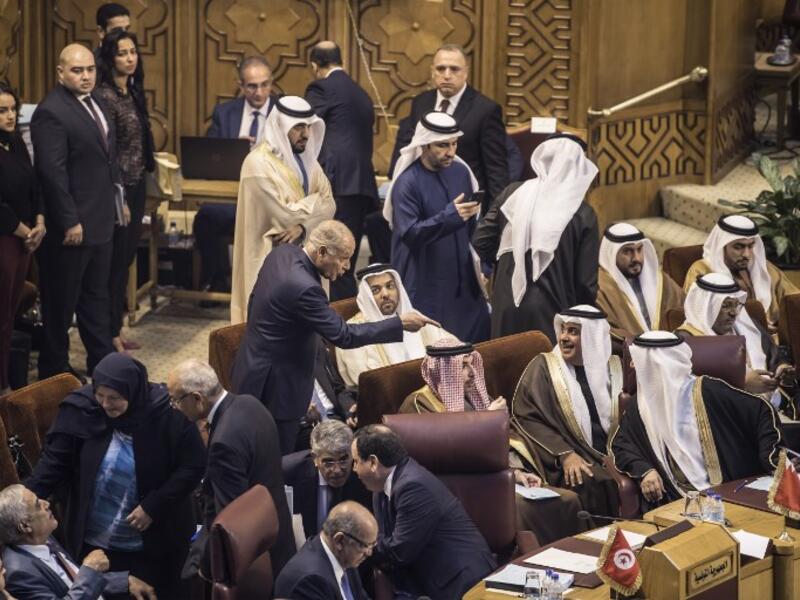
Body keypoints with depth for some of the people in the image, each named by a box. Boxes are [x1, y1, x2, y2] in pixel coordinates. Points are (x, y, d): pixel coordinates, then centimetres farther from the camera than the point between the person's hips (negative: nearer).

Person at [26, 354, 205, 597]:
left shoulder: (167, 414, -18)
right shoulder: (81, 410, -13)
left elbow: (192, 467, -11)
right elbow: (54, 461, -8)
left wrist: (153, 506, -17)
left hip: (155, 542, -1)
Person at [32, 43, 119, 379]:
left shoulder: (93, 104, 11)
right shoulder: (51, 113, -18)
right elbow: (52, 172, -21)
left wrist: (117, 201, 14)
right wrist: (69, 222, -21)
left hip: (100, 221, 9)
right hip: (71, 225, -9)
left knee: (96, 297, 18)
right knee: (61, 301, 4)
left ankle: (103, 361, 27)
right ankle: (55, 370, 14)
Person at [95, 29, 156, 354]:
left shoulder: (132, 92, 10)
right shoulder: (105, 96, -15)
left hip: (135, 185, 9)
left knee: (125, 260, 13)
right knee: (114, 262, -2)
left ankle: (115, 331, 21)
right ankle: (110, 336, 5)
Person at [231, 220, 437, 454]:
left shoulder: (282, 253, -2)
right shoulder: (303, 287, -30)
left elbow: (256, 299, 13)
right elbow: (343, 335, -24)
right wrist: (400, 323, -20)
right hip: (276, 388, -10)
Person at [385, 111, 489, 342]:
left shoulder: (460, 172, 5)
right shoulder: (407, 183, -14)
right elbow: (410, 234, -23)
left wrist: (481, 266, 13)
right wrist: (450, 216, -34)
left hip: (463, 280, 6)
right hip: (425, 287, -6)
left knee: (479, 341, 6)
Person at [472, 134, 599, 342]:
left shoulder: (512, 194, -2)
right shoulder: (583, 215, -8)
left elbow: (480, 242, 2)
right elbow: (586, 281, -6)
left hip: (506, 309, 3)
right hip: (549, 311, -3)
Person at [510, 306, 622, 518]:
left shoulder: (613, 368, 12)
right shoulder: (543, 367, 2)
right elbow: (525, 417, -5)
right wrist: (564, 454, -16)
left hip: (611, 455, 3)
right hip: (571, 458, -3)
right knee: (591, 483, -33)